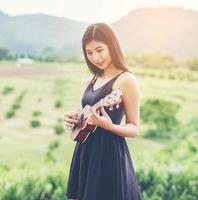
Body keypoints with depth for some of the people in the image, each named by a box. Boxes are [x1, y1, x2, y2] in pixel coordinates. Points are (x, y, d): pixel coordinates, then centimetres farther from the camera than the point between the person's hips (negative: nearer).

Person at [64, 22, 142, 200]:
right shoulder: (91, 81, 11)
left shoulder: (126, 80, -11)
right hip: (85, 152, 8)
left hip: (110, 154, -7)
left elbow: (135, 129, -10)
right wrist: (74, 119, 0)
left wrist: (108, 126, -27)